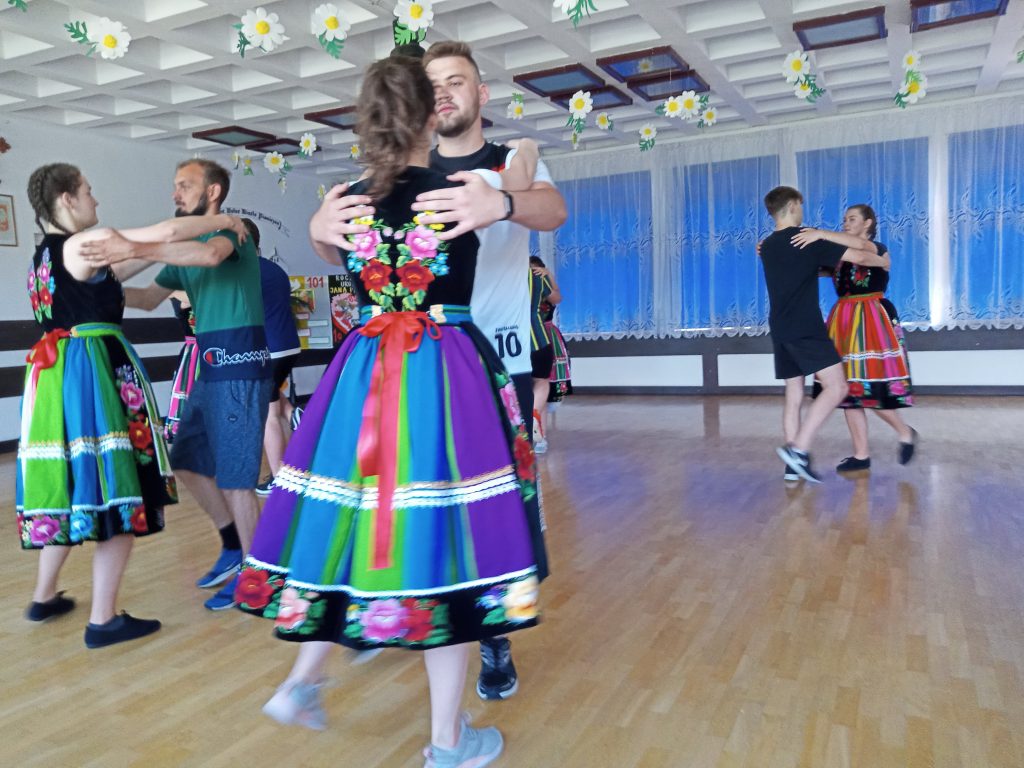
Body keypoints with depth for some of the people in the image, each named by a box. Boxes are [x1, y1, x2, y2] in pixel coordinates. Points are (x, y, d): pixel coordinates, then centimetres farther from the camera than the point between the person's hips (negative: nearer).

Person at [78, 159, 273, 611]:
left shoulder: (229, 229, -8)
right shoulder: (188, 244, 18)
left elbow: (210, 254, -33)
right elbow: (150, 298, 22)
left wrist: (134, 250, -36)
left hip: (239, 364, -9)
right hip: (211, 367, 9)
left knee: (235, 477, -4)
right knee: (188, 463, 16)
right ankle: (234, 548, 30)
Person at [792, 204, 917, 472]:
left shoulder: (878, 249, -1)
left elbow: (860, 244, -25)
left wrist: (820, 234, -32)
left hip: (871, 322, -6)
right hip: (845, 323, 6)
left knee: (874, 388, -10)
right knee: (849, 388, 3)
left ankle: (906, 433, 16)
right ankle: (861, 455, 10)